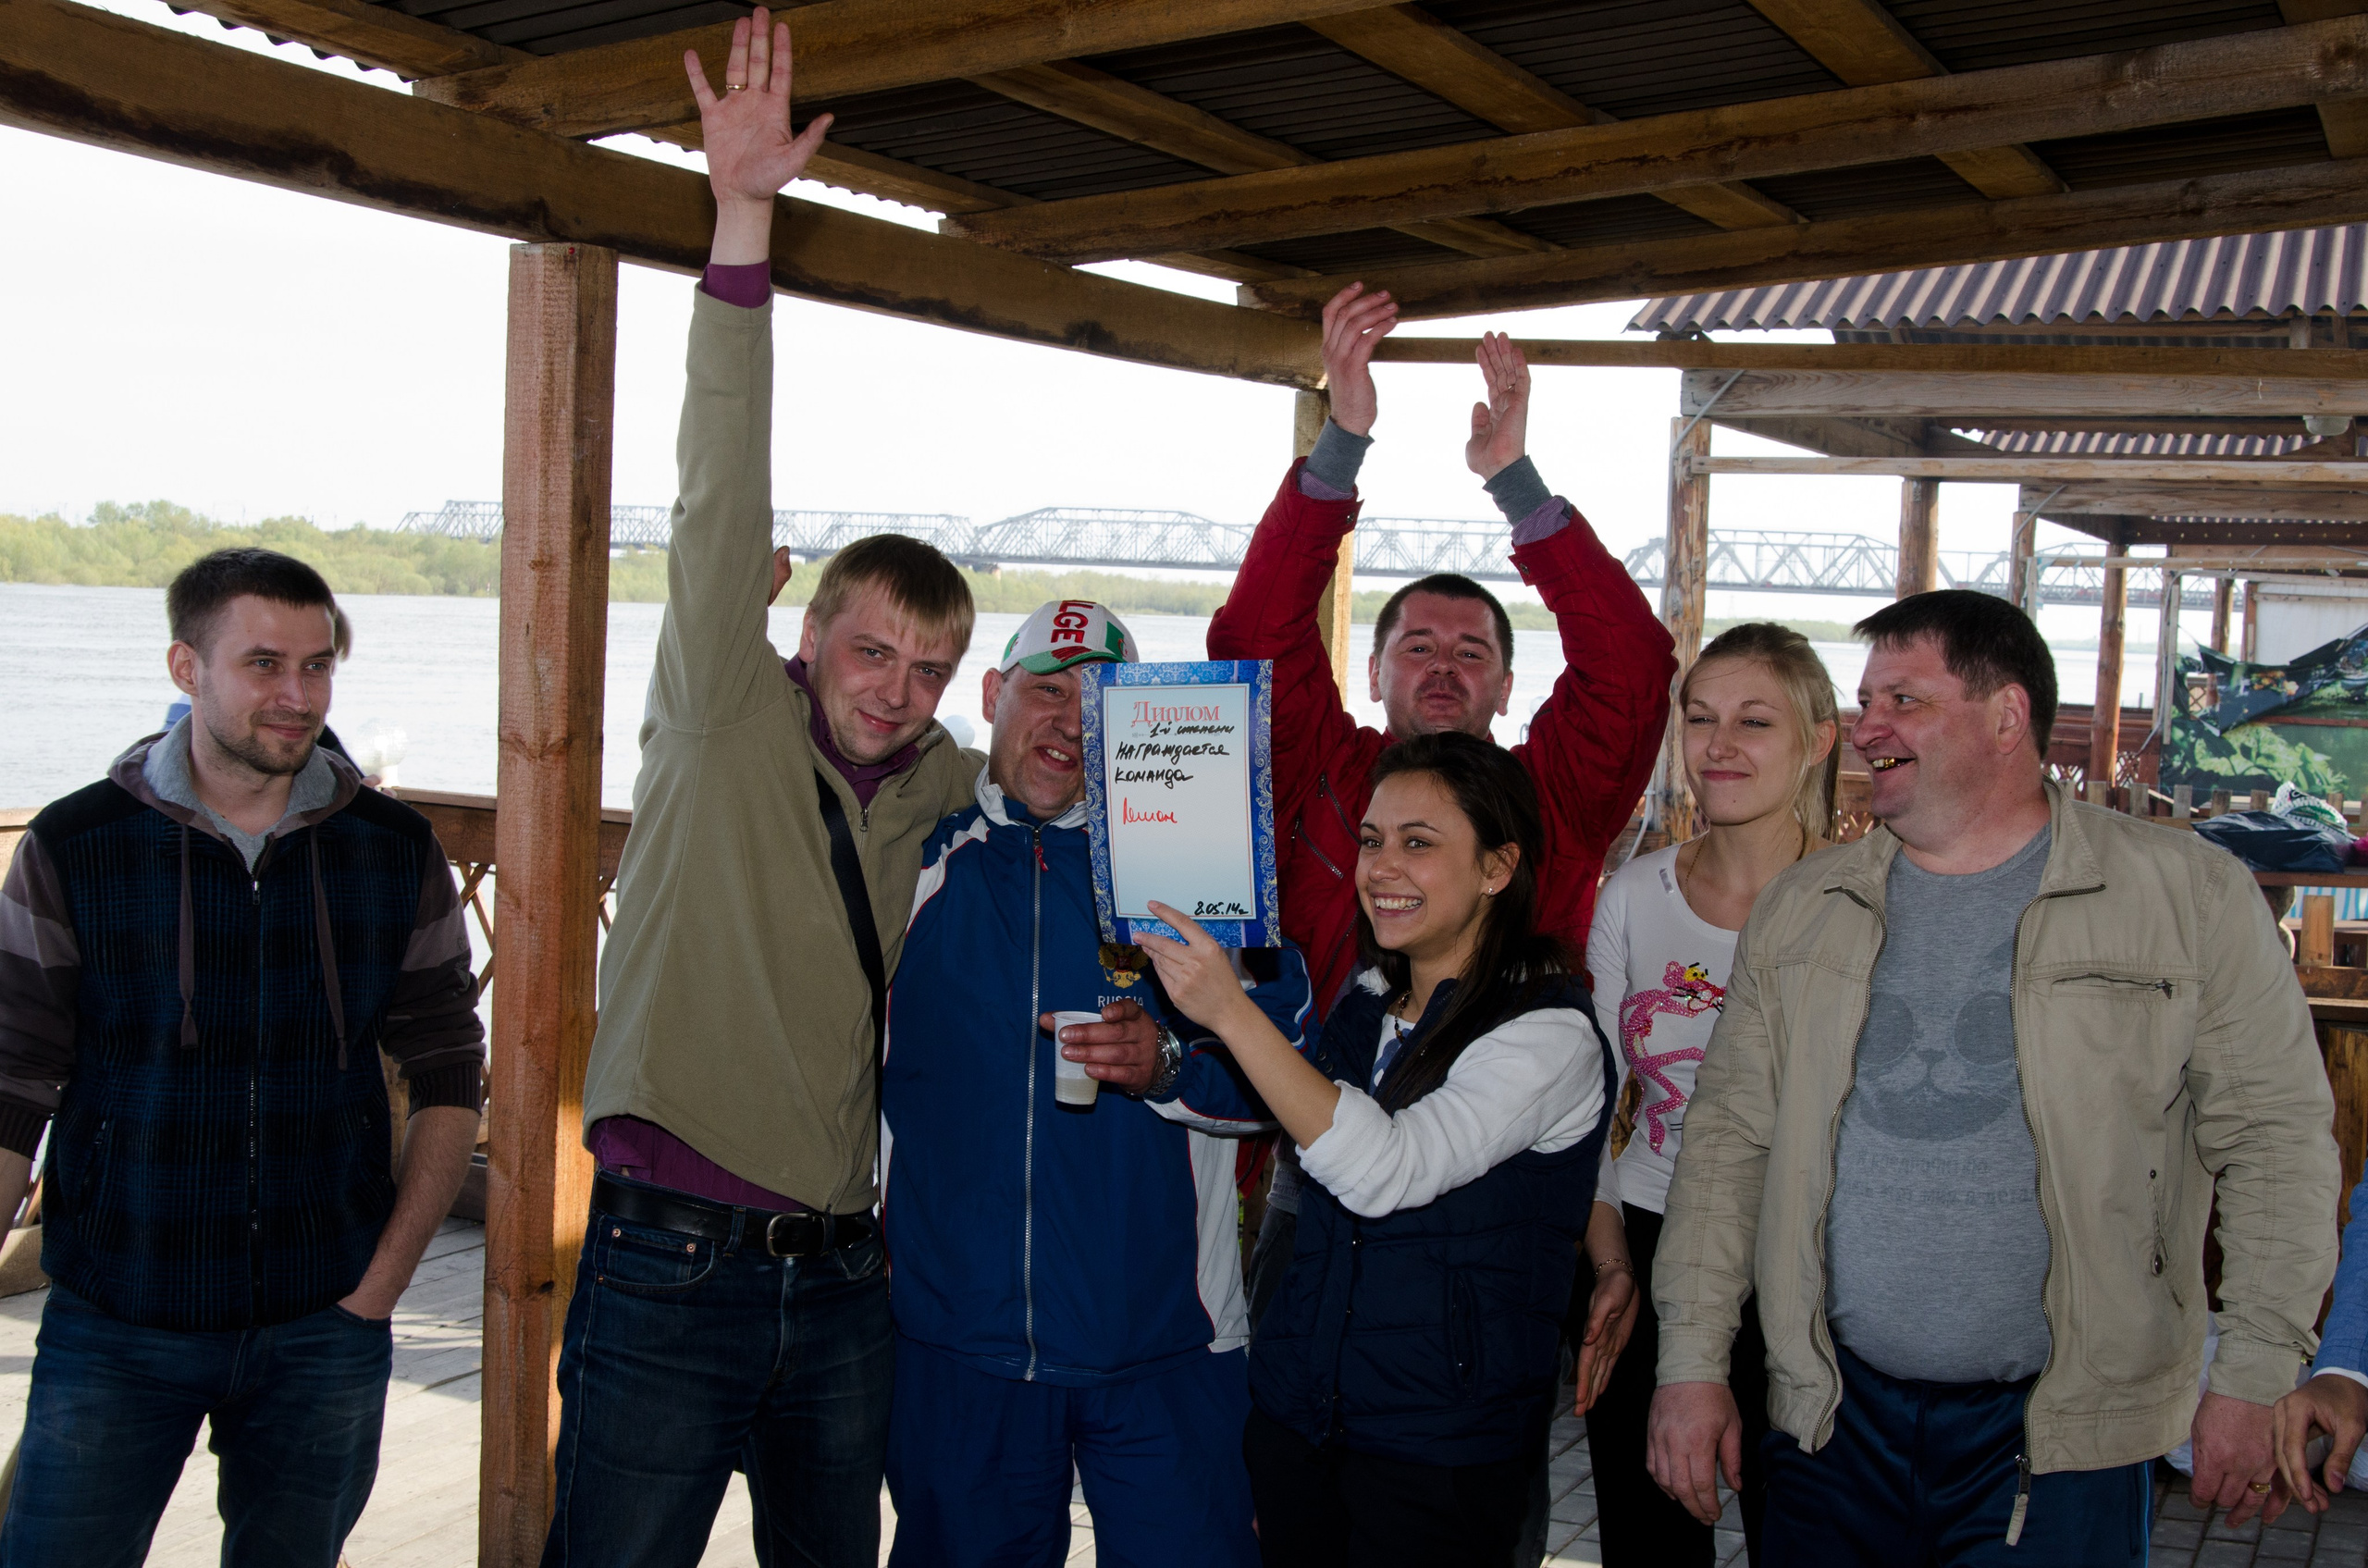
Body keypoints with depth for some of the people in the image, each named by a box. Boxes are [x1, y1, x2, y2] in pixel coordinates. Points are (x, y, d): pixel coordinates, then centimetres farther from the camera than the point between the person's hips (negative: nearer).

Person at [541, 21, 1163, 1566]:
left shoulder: (951, 791, 8)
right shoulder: (724, 723, -3)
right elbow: (723, 503, -13)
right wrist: (743, 221, -21)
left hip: (844, 1273, 4)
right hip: (670, 1265, -4)